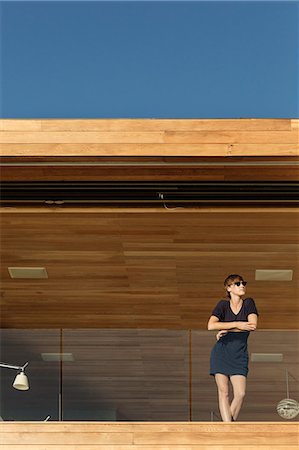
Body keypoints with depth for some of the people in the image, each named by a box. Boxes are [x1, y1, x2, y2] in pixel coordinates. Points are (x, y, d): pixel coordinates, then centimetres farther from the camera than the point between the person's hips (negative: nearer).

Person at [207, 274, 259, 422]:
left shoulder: (249, 303, 4)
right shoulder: (223, 305, 1)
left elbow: (253, 325, -11)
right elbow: (211, 325, -14)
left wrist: (226, 330, -10)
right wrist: (237, 324, -16)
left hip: (239, 354, 1)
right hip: (221, 353, -1)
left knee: (240, 393, -10)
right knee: (223, 391, -7)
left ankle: (230, 421, 7)